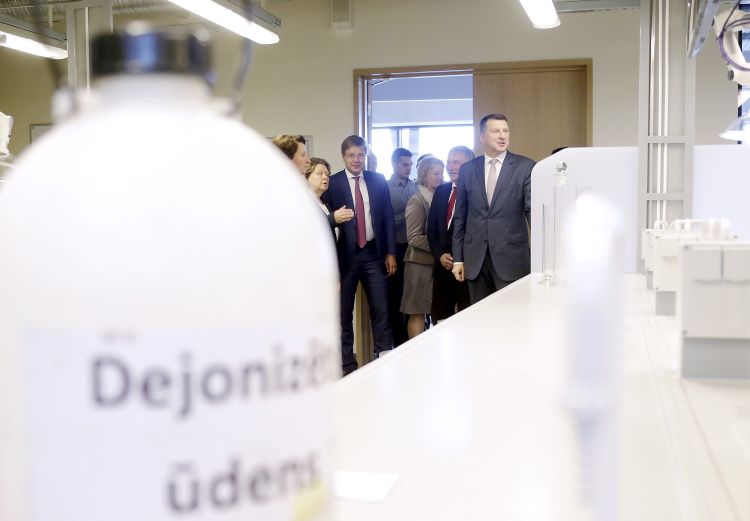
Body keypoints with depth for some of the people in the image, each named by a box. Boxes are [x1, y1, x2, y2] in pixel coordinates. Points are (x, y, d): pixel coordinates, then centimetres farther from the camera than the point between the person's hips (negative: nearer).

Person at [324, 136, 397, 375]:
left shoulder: (378, 180, 6)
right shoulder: (332, 183, -3)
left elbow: (388, 217, 8)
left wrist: (391, 252, 3)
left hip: (374, 253, 2)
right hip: (345, 254, -2)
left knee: (381, 310, 4)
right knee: (344, 312, 7)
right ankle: (347, 363, 17)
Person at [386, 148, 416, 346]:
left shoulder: (415, 187, 8)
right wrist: (406, 216, -17)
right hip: (396, 247, -4)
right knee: (395, 294, 7)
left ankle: (412, 337, 20)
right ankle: (398, 338, 16)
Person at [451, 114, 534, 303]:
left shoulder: (525, 167, -1)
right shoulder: (467, 169, 8)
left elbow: (532, 210, -5)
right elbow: (460, 216, 10)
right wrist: (458, 258, 7)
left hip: (511, 257, -2)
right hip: (475, 258, 3)